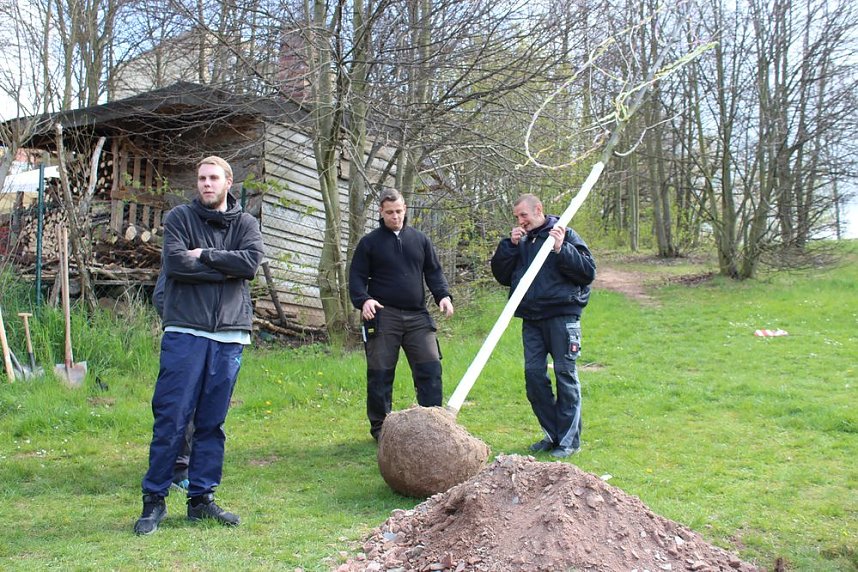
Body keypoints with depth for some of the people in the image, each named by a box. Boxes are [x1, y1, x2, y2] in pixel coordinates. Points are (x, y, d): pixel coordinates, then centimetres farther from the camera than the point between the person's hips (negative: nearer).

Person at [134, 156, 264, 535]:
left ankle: (201, 497, 18)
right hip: (185, 332, -2)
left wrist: (204, 256, -8)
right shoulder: (180, 218, 5)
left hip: (229, 336, 2)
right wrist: (227, 268, -7)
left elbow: (251, 262, -8)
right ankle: (154, 499, 8)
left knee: (212, 422, 8)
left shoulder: (246, 224, 11)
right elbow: (175, 264, -11)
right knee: (171, 419, -2)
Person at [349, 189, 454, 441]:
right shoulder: (370, 242, 5)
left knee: (430, 368, -1)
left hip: (417, 316, 3)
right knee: (380, 374, 2)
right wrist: (363, 300, -16)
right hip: (383, 316, -2)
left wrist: (443, 296, -2)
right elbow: (357, 277, 3)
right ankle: (380, 427, 15)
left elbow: (434, 272, 15)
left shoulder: (420, 239, 14)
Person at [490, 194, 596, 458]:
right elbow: (501, 275, 10)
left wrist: (561, 249, -16)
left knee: (565, 373, -2)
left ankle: (569, 439, 7)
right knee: (533, 373, 5)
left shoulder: (565, 235, -1)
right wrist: (510, 245, -1)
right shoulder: (521, 241, 14)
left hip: (562, 315, -5)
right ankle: (552, 433, 19)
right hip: (531, 319, 6)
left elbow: (589, 271, -7)